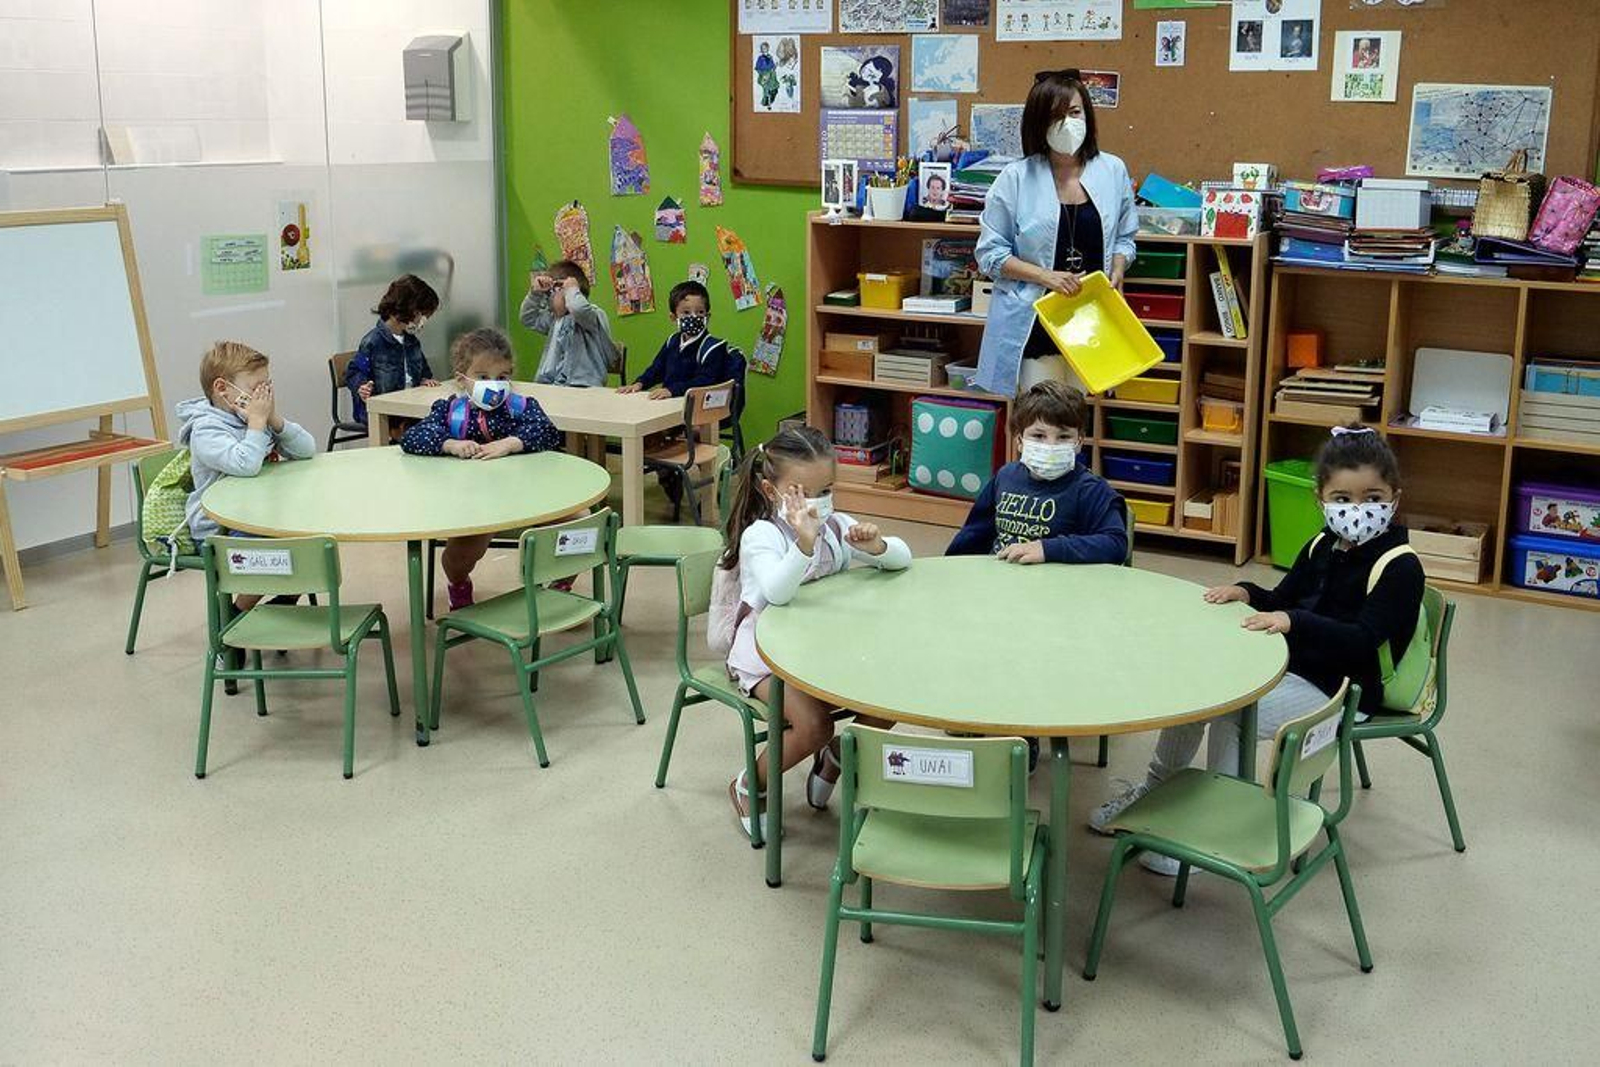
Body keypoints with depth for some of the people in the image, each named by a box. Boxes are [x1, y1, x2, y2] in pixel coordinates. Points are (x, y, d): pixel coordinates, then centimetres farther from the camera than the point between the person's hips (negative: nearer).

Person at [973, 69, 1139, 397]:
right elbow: (990, 254, -3)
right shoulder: (1016, 179, -4)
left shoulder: (1113, 171, 4)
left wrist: (1117, 270, -6)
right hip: (1035, 325, -3)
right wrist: (1045, 276, -15)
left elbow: (1123, 237, 16)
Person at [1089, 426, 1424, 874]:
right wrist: (1246, 592, -3)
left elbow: (1363, 640, -27)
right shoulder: (1322, 547, 9)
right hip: (1291, 667, 8)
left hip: (1342, 691, -8)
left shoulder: (1401, 568, -16)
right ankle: (1157, 787, 13)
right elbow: (1281, 601, 18)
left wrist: (1293, 621, -36)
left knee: (1230, 712, -26)